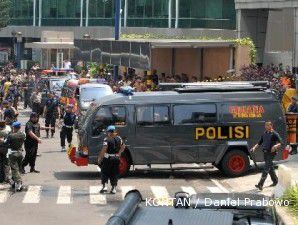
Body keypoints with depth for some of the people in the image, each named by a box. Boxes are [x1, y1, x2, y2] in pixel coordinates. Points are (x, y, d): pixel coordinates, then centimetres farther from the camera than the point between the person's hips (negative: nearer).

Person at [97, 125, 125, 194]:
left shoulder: (107, 139, -13)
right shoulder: (119, 138, 6)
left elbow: (104, 149, -20)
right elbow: (123, 146, 15)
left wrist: (100, 158, -13)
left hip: (108, 158, -5)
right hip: (116, 158, 5)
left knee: (105, 173, 7)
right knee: (114, 173, 11)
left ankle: (104, 186, -3)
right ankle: (114, 188, 11)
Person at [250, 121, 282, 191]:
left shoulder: (274, 134, -8)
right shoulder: (264, 134, 13)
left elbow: (280, 143, -13)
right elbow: (259, 143, 19)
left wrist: (276, 146, -33)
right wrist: (254, 148, 4)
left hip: (271, 153, -7)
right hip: (265, 153, 7)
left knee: (266, 169, -11)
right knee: (270, 168, 16)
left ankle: (260, 185, -18)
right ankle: (275, 181, 31)